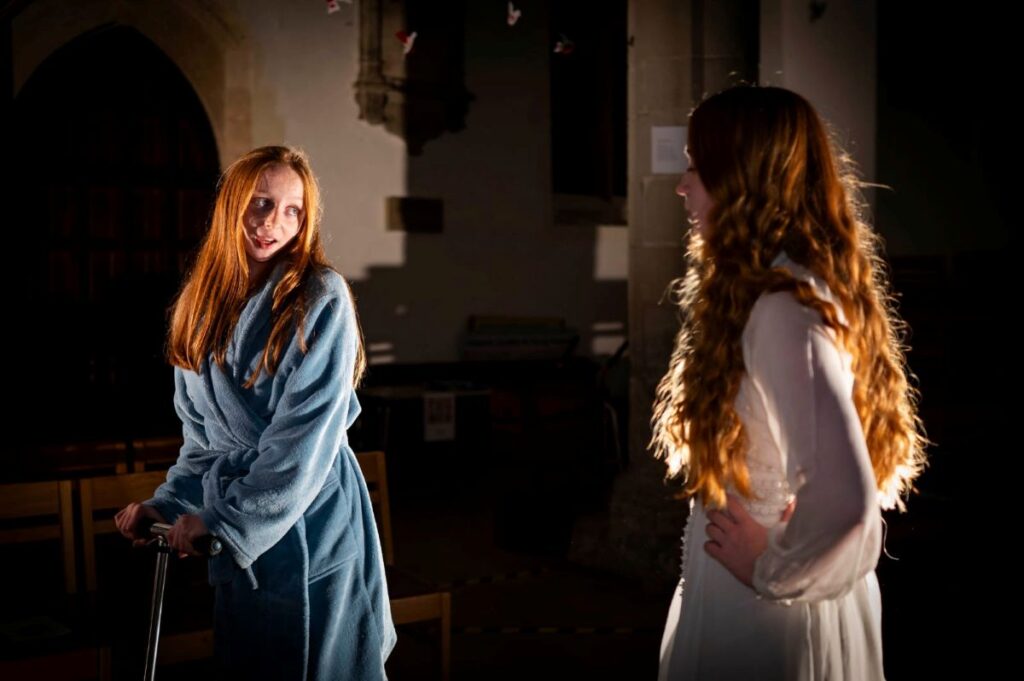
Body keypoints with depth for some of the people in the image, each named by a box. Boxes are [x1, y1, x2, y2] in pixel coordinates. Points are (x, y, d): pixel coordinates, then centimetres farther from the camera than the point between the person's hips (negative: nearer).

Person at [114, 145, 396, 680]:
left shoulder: (321, 299, -13)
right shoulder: (201, 302, 6)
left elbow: (307, 435, -18)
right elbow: (202, 434, 14)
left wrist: (224, 517, -17)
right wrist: (168, 502, 4)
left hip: (311, 517, -5)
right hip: (233, 527, 5)